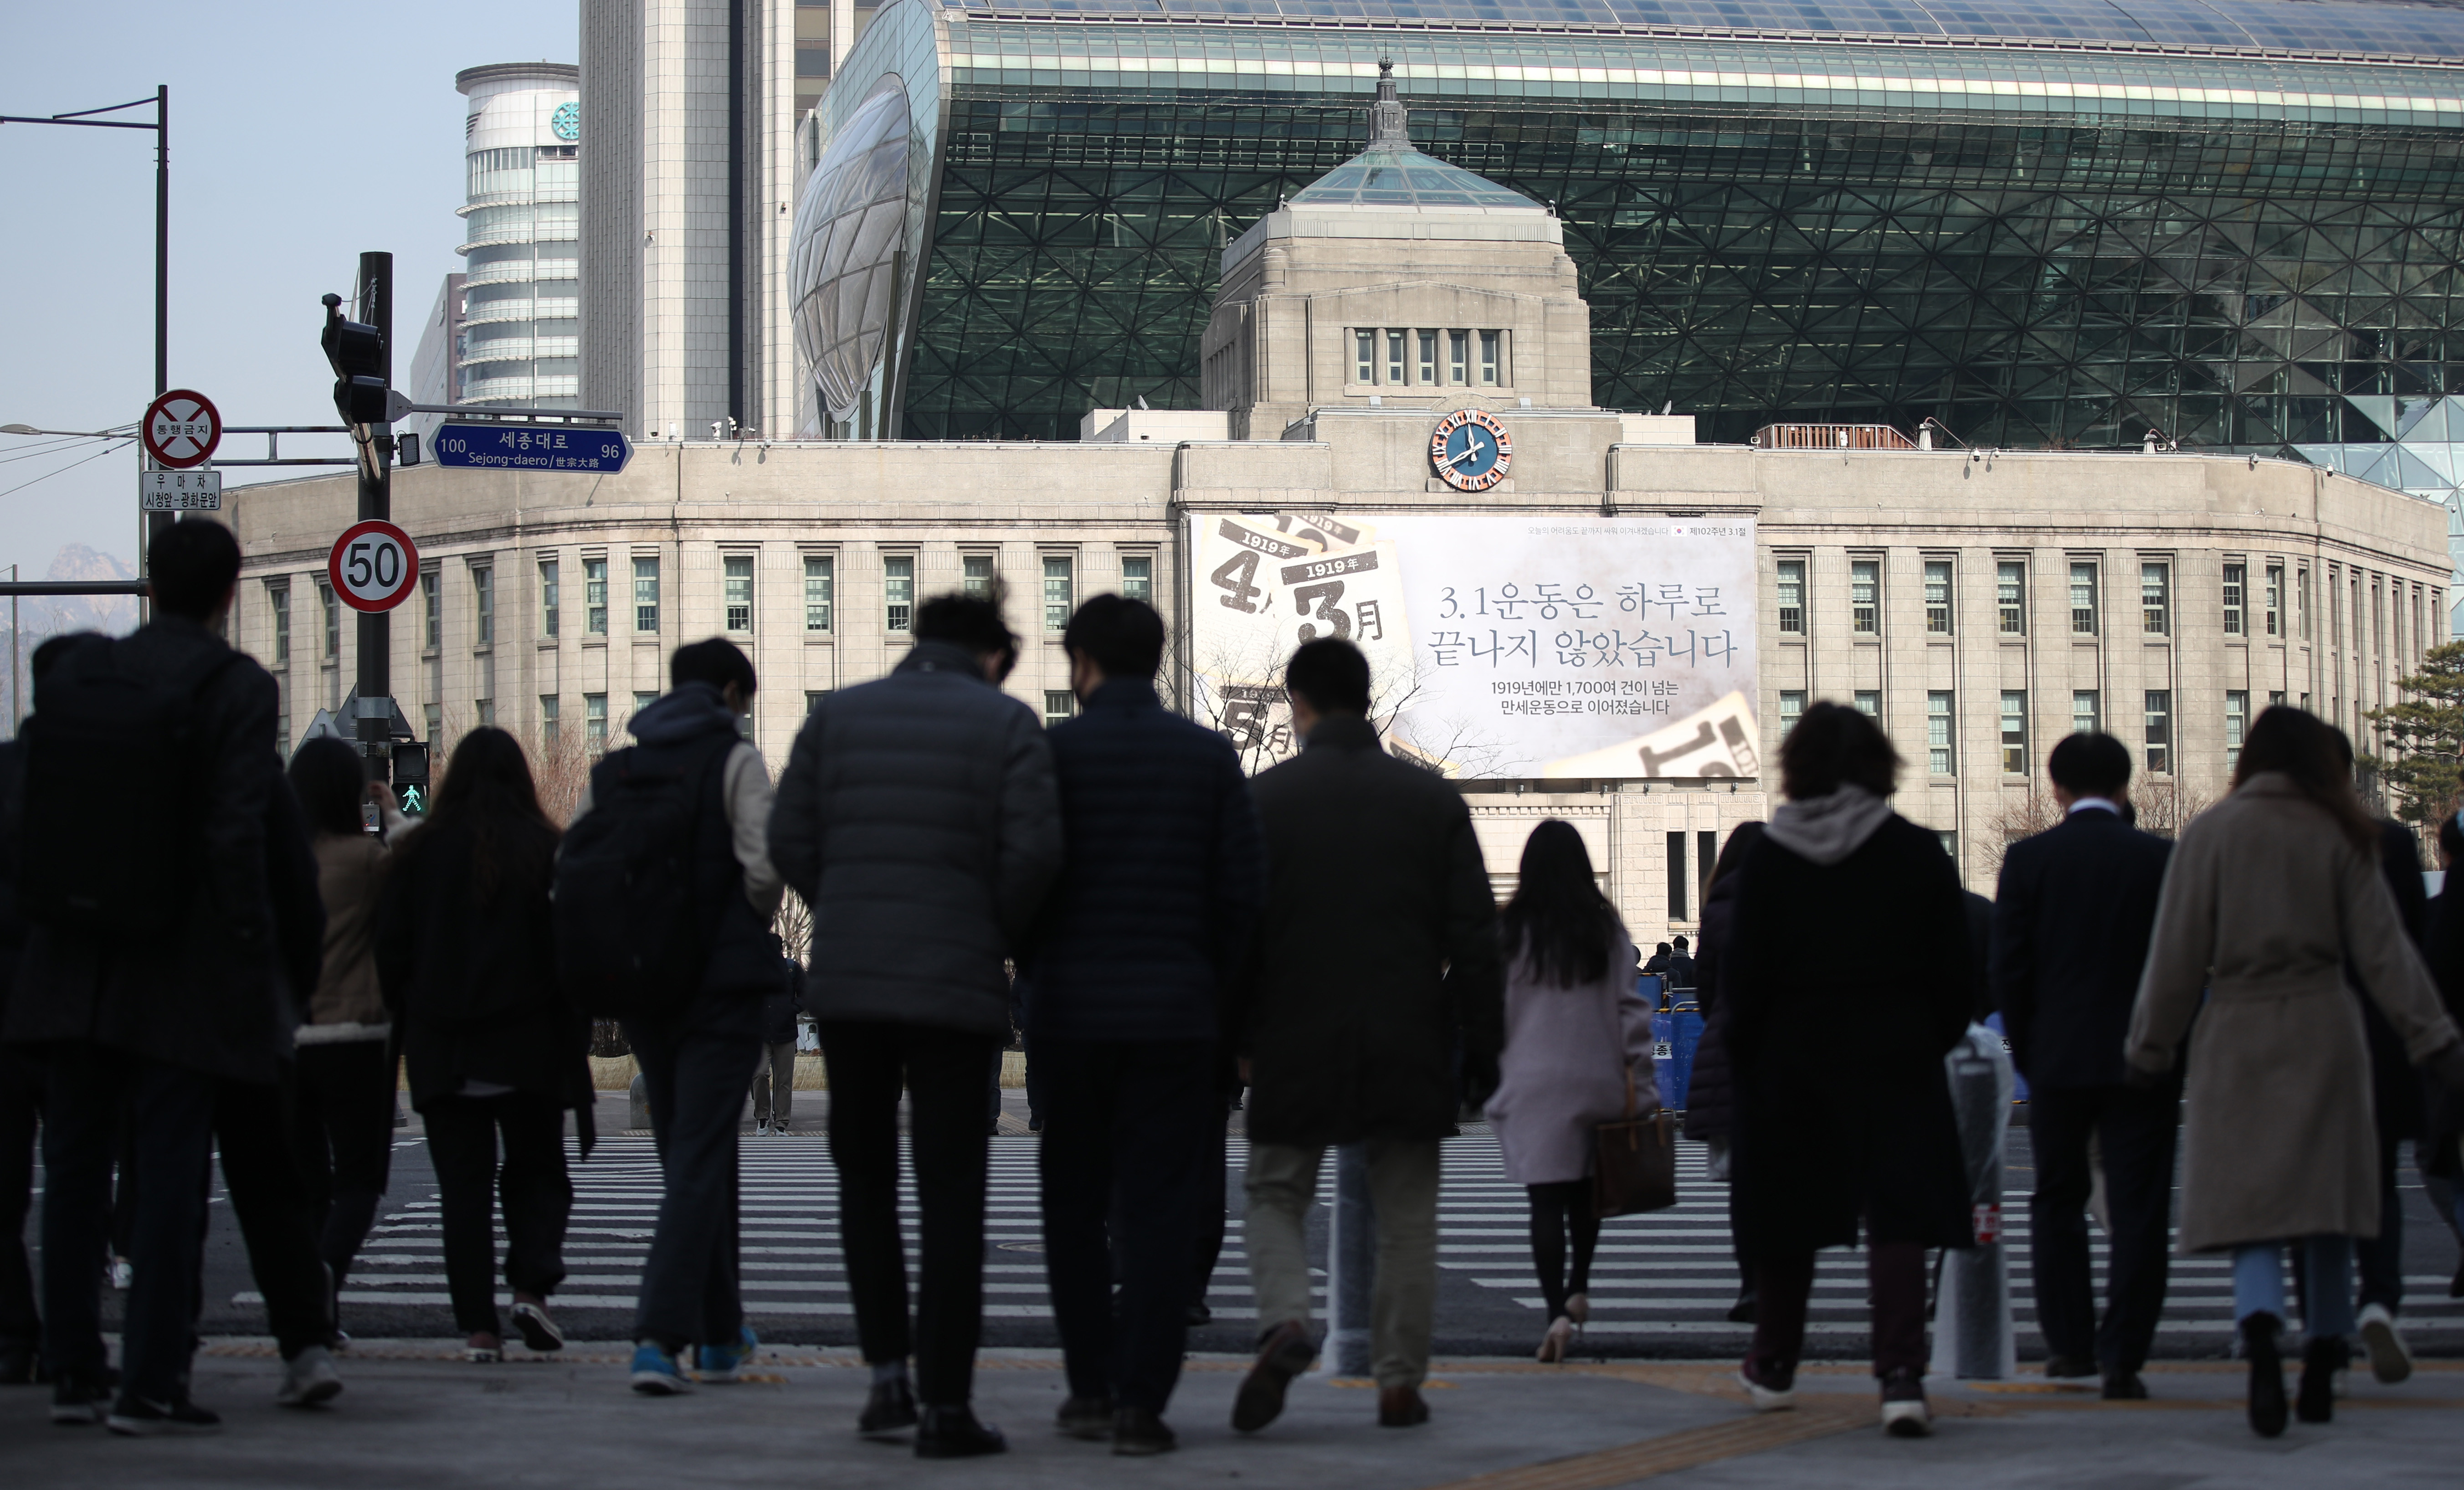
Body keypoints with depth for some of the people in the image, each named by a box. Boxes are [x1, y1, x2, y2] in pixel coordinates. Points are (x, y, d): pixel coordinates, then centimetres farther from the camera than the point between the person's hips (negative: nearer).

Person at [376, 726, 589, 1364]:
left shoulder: (419, 855, 1)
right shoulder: (546, 852, -4)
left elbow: (391, 954, 3)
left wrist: (403, 1032, 12)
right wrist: (575, 1059, 2)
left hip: (441, 1049, 1)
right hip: (528, 1047, -1)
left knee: (463, 1186, 5)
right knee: (537, 1170, 14)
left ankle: (478, 1326, -2)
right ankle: (532, 1286, -6)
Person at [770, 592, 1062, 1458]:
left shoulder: (837, 715, 7)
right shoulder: (1006, 724, -1)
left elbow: (789, 839, 2)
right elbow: (1034, 852, -11)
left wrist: (846, 919, 14)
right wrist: (996, 939, 5)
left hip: (846, 982, 3)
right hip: (958, 989, -2)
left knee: (864, 1175, 18)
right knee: (951, 1195, 2)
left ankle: (887, 1372, 11)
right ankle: (946, 1405, 0)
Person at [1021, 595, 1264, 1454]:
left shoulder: (1052, 752, -3)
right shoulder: (1210, 756, 3)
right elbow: (1244, 889, 1)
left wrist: (1039, 970, 10)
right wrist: (1216, 989, 11)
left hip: (1070, 1007, -1)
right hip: (1177, 1013, 1)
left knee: (1074, 1208, 11)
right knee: (1159, 1211, 1)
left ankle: (1091, 1389, 11)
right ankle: (1142, 1402, -5)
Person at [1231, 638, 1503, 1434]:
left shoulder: (1264, 798, -2)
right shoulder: (1435, 800, 3)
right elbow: (1475, 940, 2)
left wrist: (1234, 1039, 8)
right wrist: (1482, 1048, 8)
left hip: (1295, 1047, -1)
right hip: (1409, 1053, 1)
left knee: (1276, 1196, 11)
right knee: (1406, 1215, 9)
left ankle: (1286, 1320, -16)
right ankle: (1400, 1377, 7)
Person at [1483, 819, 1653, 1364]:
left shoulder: (1510, 930, -3)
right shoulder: (1607, 927, 2)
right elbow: (1630, 1006, 0)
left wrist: (1489, 1075, 10)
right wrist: (1636, 1079, 4)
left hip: (1533, 1083, -2)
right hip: (1597, 1078, 2)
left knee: (1547, 1199, -5)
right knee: (1587, 1188, 22)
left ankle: (1558, 1312, -16)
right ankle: (1579, 1289, 24)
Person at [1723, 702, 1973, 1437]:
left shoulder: (1767, 859, -4)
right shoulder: (1919, 854, -4)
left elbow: (1744, 977, -4)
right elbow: (1954, 972, -1)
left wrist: (1745, 1057, 8)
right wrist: (1935, 1040, 13)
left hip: (1793, 1059, 1)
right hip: (1895, 1060, -1)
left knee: (1787, 1212, 15)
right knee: (1898, 1215, -4)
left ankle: (1774, 1367, 28)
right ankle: (1901, 1376, -18)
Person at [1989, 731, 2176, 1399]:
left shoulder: (2027, 860, -3)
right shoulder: (2163, 860, -2)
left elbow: (2007, 968, -3)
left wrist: (2027, 1050, 8)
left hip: (2058, 1058, 1)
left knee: (2058, 1200, 16)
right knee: (2137, 1211, 1)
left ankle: (2070, 1344, 15)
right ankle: (2123, 1359, -3)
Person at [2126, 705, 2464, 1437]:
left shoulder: (2211, 833, -2)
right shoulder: (2338, 836, 3)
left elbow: (2177, 954, -1)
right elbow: (2382, 949, 1)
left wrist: (2150, 1047, 7)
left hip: (2236, 1039, -1)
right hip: (2323, 1033, 2)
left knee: (2250, 1208, -3)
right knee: (2326, 1201, 10)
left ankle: (2261, 1332, -31)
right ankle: (2320, 1375, 11)